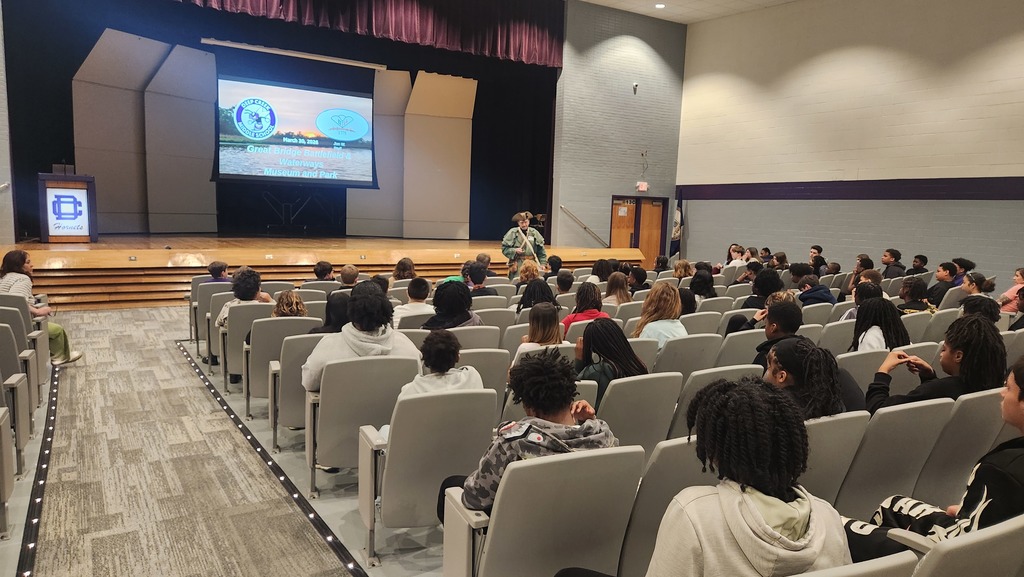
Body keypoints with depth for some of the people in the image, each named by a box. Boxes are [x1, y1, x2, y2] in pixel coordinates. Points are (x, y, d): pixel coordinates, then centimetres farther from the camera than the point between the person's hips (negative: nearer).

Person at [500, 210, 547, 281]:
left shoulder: (534, 232, 6)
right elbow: (504, 248, 1)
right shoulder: (513, 232, -1)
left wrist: (542, 264, 3)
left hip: (532, 264, 2)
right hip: (517, 265, -2)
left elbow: (541, 250, 9)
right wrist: (515, 250, -15)